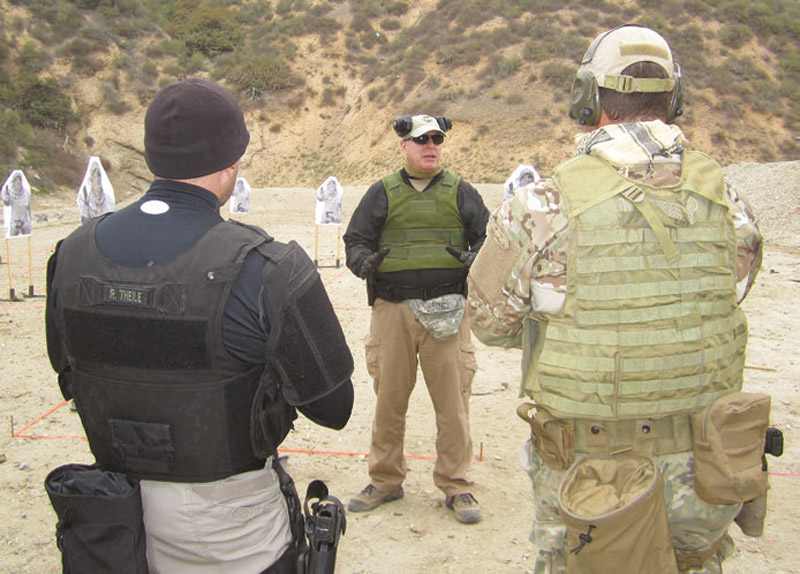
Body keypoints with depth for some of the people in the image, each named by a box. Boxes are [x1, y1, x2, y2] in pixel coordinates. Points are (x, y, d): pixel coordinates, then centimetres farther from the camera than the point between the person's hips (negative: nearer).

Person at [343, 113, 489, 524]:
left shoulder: (460, 192, 11)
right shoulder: (382, 193, 10)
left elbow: (487, 238, 12)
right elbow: (355, 240, 10)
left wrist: (473, 260, -10)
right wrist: (365, 262, -13)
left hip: (446, 309, 0)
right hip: (392, 309, 0)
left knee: (453, 399, 1)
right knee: (388, 398, 7)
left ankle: (455, 486, 16)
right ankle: (385, 480, 24)